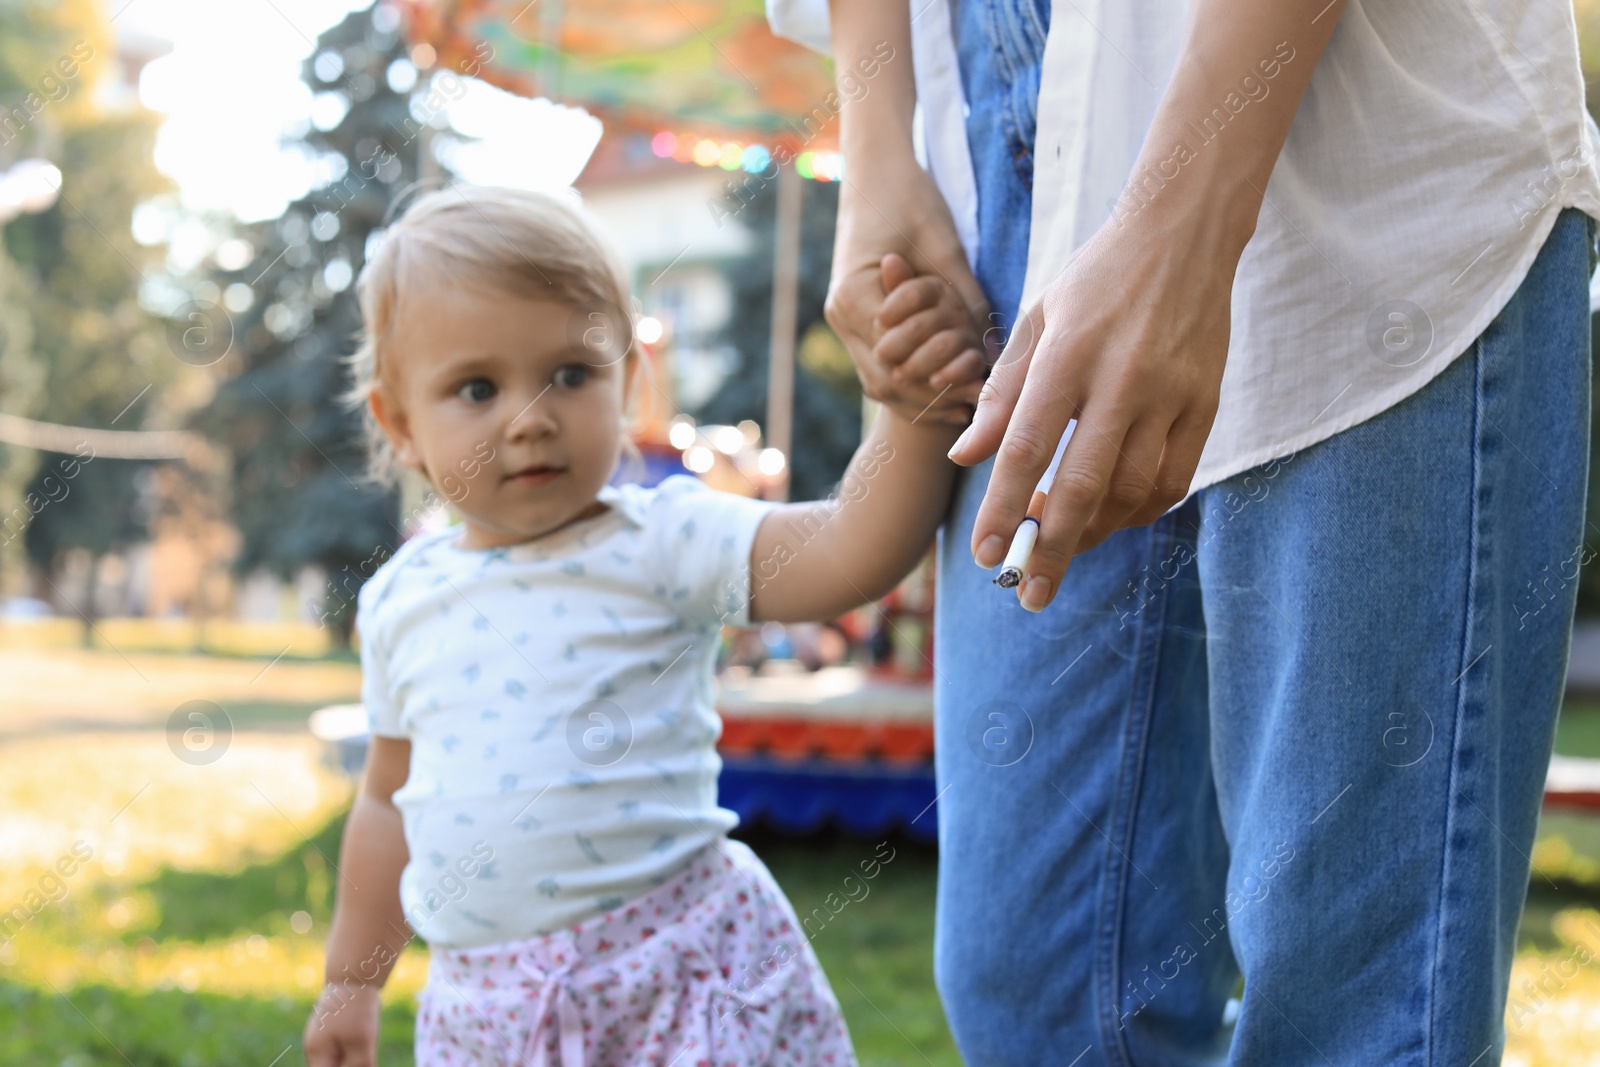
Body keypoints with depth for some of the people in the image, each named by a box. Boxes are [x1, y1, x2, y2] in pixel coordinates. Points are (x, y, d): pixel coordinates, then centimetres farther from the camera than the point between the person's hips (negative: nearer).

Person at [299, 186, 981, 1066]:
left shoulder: (660, 543, -6)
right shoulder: (402, 603, 7)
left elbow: (850, 550, -20)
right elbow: (391, 798, 19)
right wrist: (352, 980, 24)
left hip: (681, 976, -4)